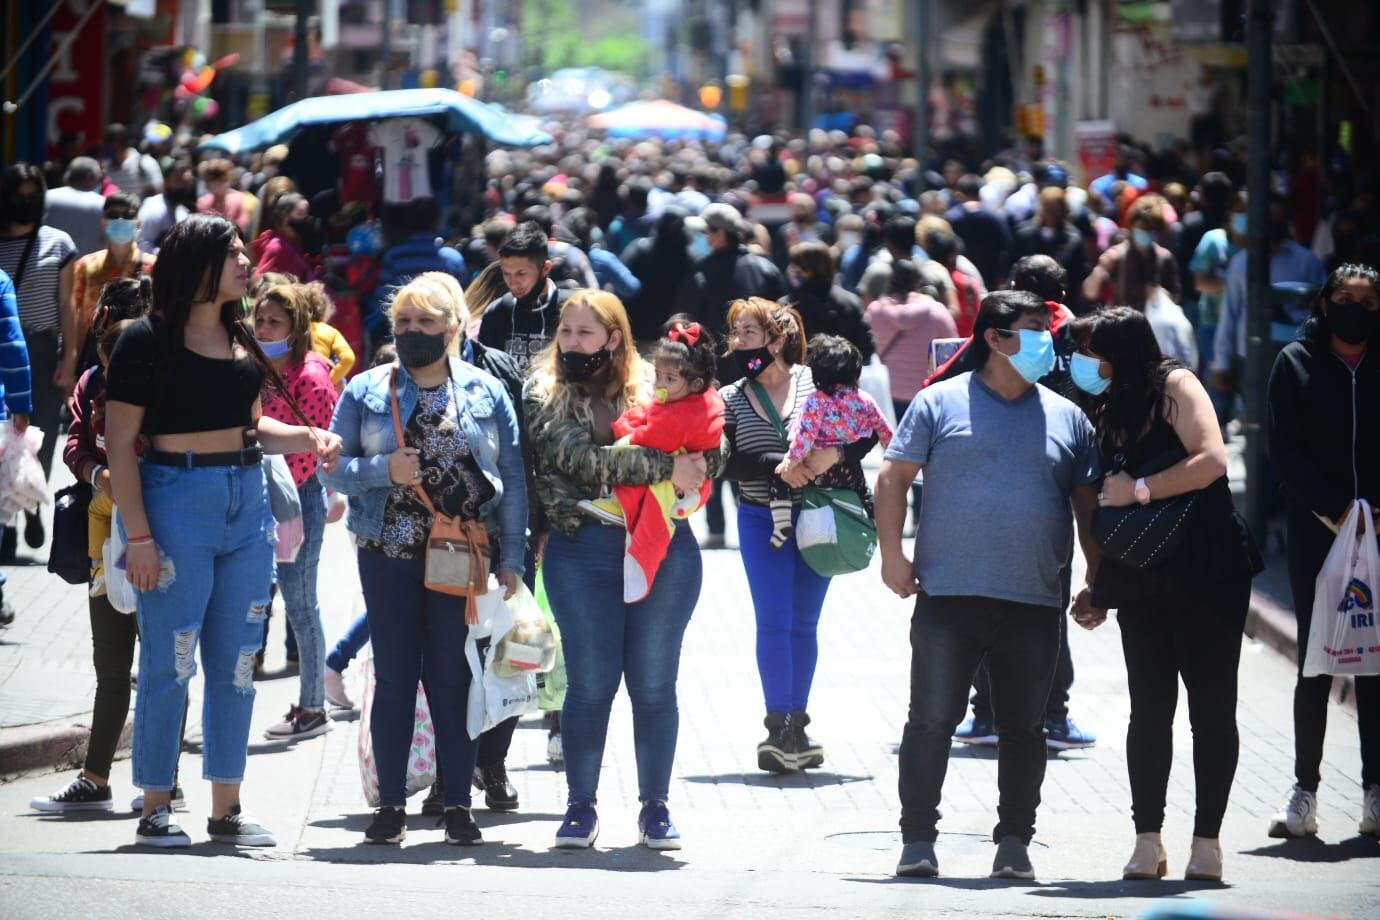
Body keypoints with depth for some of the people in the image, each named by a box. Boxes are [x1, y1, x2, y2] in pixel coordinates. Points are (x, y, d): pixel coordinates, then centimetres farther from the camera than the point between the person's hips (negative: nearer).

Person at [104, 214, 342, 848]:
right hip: (177, 503, -6)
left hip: (247, 503, 6)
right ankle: (155, 808, 5)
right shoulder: (148, 340, -7)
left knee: (236, 663, 7)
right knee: (170, 662, -3)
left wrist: (307, 438, 4)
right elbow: (120, 444, -9)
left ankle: (226, 808, 14)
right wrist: (138, 535, -15)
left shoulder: (239, 337, 13)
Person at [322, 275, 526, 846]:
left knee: (455, 679, 2)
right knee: (394, 676, 4)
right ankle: (390, 805, 9)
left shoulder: (486, 392, 6)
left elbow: (512, 478, 5)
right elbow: (333, 467, 4)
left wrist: (511, 558, 0)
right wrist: (383, 470, -15)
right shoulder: (367, 392, 6)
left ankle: (458, 804, 8)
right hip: (389, 556, 1)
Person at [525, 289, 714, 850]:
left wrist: (695, 467, -14)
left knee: (654, 683, 6)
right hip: (584, 547, -1)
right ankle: (580, 808, 14)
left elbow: (709, 455, 9)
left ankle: (655, 807, 16)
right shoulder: (546, 397, 3)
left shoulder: (655, 388, 8)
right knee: (590, 683, 2)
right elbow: (583, 460, -13)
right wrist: (664, 467, -16)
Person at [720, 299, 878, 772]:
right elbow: (728, 462, -11)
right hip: (762, 521, 0)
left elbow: (868, 430, -3)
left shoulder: (818, 382, -3)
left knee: (804, 623, 8)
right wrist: (779, 466, -23)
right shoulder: (730, 400, 0)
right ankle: (777, 729, -7)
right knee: (774, 622, -8)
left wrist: (835, 454, -21)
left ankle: (797, 729, 16)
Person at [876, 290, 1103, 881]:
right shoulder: (941, 404, 4)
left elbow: (1088, 504, 15)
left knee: (1024, 728, 6)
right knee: (931, 721, -2)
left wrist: (1099, 580, 8)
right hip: (948, 597, -3)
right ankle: (918, 840, 6)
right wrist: (892, 554, -7)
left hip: (1033, 607, 3)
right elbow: (893, 478, 3)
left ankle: (1014, 843, 14)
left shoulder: (1065, 416, 12)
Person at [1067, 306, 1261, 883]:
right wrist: (1097, 586, 14)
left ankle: (1207, 842, 1)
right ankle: (1148, 840, 4)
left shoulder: (1174, 386, -6)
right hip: (1141, 580, 6)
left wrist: (1140, 488, -16)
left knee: (1211, 706, -1)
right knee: (1149, 709, 3)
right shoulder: (1107, 412, 13)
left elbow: (1212, 460, -20)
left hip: (1205, 570, -6)